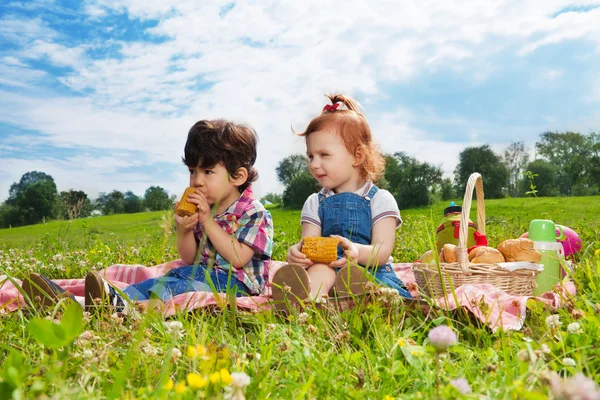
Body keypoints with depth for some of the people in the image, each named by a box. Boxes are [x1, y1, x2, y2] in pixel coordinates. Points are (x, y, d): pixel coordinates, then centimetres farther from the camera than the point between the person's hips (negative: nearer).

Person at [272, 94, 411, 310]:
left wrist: (357, 252, -32)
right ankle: (306, 300, -65)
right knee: (319, 269, -35)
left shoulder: (380, 199, 7)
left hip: (371, 273, 0)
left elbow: (383, 252, -6)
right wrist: (298, 252, -26)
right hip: (328, 269, 1)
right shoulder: (315, 203, 17)